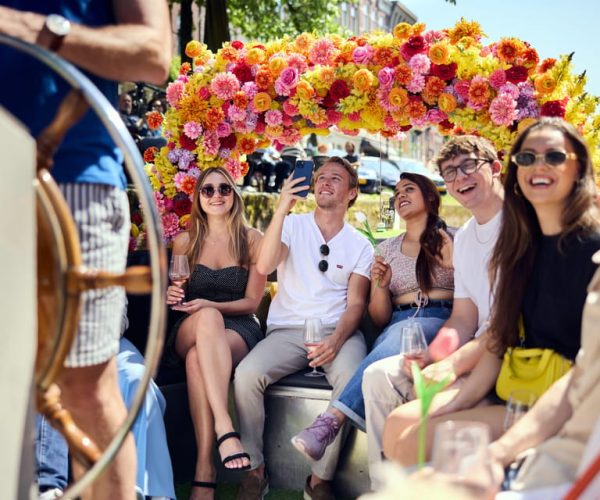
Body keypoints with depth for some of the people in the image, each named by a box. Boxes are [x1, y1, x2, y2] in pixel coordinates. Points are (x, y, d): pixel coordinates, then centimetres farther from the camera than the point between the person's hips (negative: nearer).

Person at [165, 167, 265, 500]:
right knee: (209, 317, -40)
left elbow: (252, 301, 2)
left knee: (197, 358, -39)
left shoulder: (252, 240, 5)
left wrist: (208, 304, -15)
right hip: (190, 330, 1)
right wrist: (172, 296, -7)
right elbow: (175, 296, 19)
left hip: (239, 328, -1)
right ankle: (225, 428, -52)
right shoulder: (185, 241, 11)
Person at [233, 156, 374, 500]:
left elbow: (356, 304, 2)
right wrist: (282, 209, -18)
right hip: (287, 329, 1)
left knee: (352, 379, -34)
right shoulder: (293, 226, 10)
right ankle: (255, 470, -8)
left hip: (338, 330, 0)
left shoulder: (360, 245, 11)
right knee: (247, 375, -29)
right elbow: (264, 266, -10)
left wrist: (337, 340, -18)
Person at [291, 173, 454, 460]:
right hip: (396, 326, 3)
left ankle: (331, 421, -48)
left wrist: (454, 261, -8)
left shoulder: (451, 241, 12)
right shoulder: (387, 248, 21)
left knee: (401, 333, -39)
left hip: (442, 323, -2)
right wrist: (381, 286, -2)